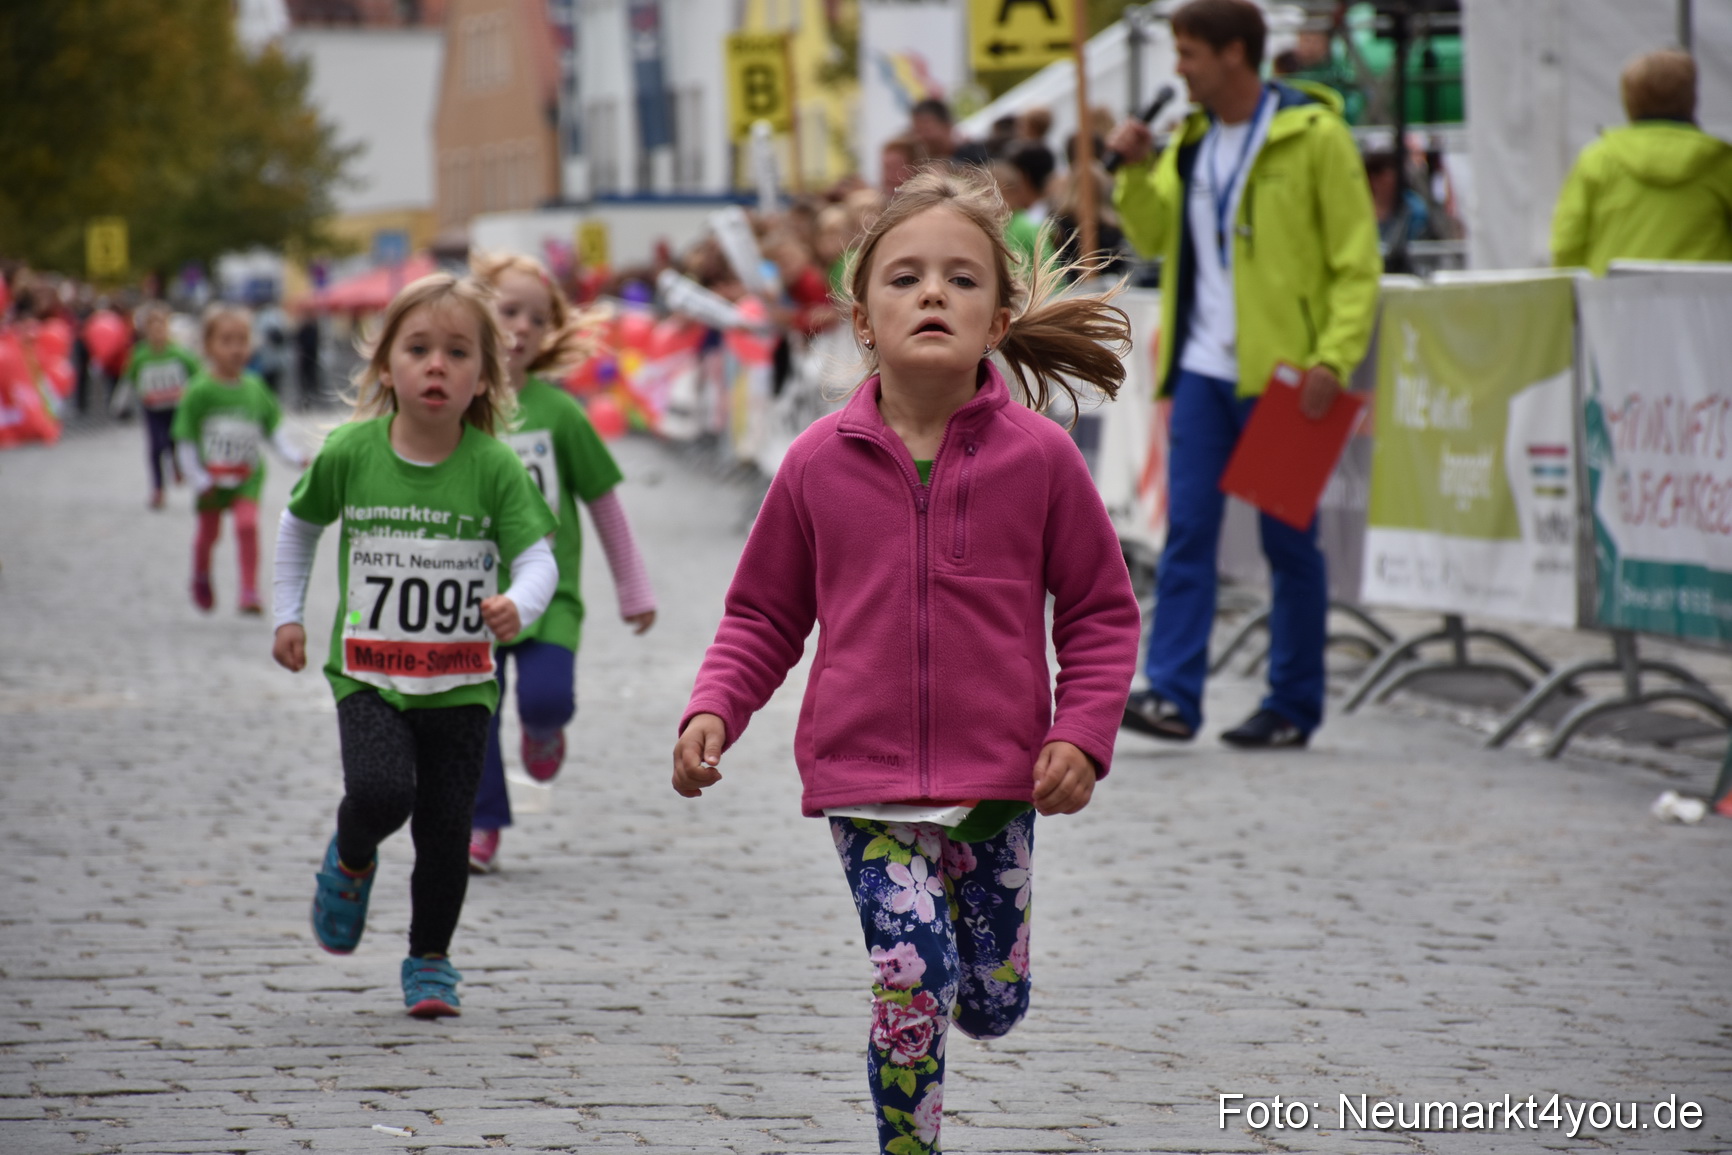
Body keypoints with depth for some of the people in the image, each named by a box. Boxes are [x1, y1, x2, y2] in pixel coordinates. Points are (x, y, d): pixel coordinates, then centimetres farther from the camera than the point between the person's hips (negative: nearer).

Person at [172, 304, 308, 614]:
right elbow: (185, 440, -7)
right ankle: (201, 577, 43)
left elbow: (274, 430, 6)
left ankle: (250, 592, -12)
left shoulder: (255, 390, -1)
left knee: (247, 524, -16)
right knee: (209, 531, 13)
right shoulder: (199, 392, -11)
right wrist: (199, 480, -12)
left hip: (248, 475, 1)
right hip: (212, 478, -1)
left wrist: (296, 457, -8)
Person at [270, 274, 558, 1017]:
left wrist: (519, 606, -32)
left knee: (447, 828, 2)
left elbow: (539, 558, -11)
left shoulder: (495, 468, -8)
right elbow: (298, 525, 13)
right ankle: (350, 861, 13)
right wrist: (288, 614, 11)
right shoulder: (349, 453, -5)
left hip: (461, 681, 1)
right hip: (369, 674, -1)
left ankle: (430, 961, 25)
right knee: (380, 792, -22)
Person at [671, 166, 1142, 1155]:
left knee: (994, 1002, 11)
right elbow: (764, 613, 10)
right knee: (912, 984, -15)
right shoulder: (820, 463, -2)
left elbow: (1102, 612, 4)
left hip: (999, 781, 1)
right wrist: (713, 710, -4)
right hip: (867, 780, -1)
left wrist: (1083, 734, -8)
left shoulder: (1039, 457, -5)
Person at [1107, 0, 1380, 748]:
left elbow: (1357, 258, -9)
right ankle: (1172, 694, -6)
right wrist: (1136, 172, 2)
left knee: (1289, 541, 3)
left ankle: (1293, 707, 10)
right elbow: (1154, 237, 20)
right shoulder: (1193, 139, 13)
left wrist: (1334, 357, -18)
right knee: (1187, 533, -3)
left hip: (1282, 372, -5)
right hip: (1203, 368, 5)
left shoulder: (1312, 136, -7)